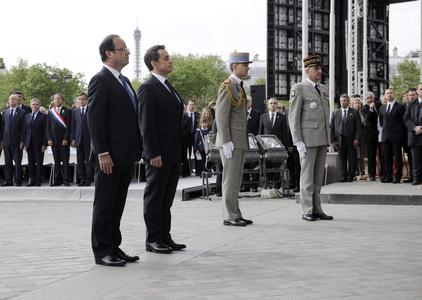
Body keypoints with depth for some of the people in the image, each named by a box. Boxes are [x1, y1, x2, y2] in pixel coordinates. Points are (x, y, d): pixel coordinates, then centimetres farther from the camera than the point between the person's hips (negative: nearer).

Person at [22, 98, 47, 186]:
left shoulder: (43, 116, -2)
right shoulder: (27, 116, 14)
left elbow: (45, 131, -5)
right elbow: (24, 130, 13)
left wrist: (44, 144, -11)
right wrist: (24, 143, 6)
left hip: (39, 143, -5)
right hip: (29, 143, 5)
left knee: (39, 163, 0)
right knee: (31, 162, 6)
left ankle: (38, 181, 4)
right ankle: (32, 180, 11)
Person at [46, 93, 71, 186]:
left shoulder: (67, 111, 1)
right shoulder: (50, 112, 12)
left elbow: (68, 126, -5)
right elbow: (48, 126, 9)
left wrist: (66, 139, -12)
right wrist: (49, 139, -1)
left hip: (64, 140, -3)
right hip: (54, 140, 3)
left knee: (65, 161, -2)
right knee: (56, 161, 5)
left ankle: (66, 179, 1)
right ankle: (57, 180, 8)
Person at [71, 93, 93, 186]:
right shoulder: (75, 111, 11)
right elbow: (73, 126, 10)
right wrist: (72, 138, 3)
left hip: (89, 139, -3)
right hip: (78, 139, 3)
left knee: (89, 160, -1)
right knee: (80, 161, 4)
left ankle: (88, 179, 3)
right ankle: (82, 179, 9)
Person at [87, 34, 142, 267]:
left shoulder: (124, 81, 17)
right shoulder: (101, 80, -10)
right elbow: (94, 119, -15)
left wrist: (136, 150, 15)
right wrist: (102, 153, -20)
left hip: (126, 156, 8)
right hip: (110, 157, -8)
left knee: (117, 204, 12)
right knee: (104, 204, -1)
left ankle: (113, 247, 19)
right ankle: (102, 251, 5)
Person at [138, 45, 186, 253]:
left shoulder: (167, 87, 17)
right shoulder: (148, 88, -11)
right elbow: (147, 124, -16)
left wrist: (179, 151, 14)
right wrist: (153, 154, -20)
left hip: (173, 154, 9)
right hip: (159, 155, -9)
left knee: (166, 198, 13)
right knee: (154, 197, 0)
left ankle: (165, 237, 19)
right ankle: (153, 240, 6)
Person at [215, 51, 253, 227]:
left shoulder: (239, 87, 18)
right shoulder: (227, 87, -11)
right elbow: (221, 116, -17)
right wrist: (226, 142, -22)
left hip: (240, 141, 9)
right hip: (230, 142, -9)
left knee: (236, 179, 10)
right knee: (230, 179, -6)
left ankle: (235, 215, 15)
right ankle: (229, 216, -3)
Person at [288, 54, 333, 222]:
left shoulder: (323, 89, 15)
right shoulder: (298, 89, -7)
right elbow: (293, 117, -11)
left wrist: (328, 139, 17)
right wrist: (298, 142, -17)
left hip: (322, 139, 7)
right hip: (307, 139, -7)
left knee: (318, 176, 8)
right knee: (307, 175, -3)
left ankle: (317, 210, 12)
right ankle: (307, 211, 2)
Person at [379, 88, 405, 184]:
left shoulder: (400, 107, -2)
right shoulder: (382, 108, 14)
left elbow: (403, 121, -3)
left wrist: (398, 131, -2)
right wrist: (385, 128, 14)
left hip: (396, 136, -5)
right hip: (385, 136, 5)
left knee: (398, 157, -3)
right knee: (387, 157, 6)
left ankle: (397, 177, -1)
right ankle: (388, 176, 10)